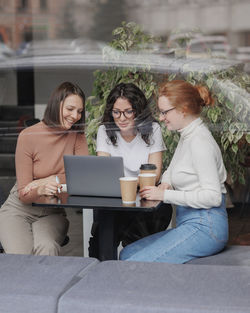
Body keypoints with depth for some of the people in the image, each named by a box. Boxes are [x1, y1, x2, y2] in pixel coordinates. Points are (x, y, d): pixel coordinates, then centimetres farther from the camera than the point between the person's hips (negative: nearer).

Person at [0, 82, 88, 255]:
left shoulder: (77, 135, 0)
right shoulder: (28, 136, -11)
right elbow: (24, 194, -13)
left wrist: (51, 180, -18)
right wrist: (40, 190, -35)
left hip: (52, 213, 2)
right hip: (19, 209, -2)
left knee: (47, 248, -32)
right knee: (21, 254, -30)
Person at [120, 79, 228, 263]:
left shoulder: (200, 142, -16)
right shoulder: (187, 136, 15)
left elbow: (212, 196, -22)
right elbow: (172, 171, 30)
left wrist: (166, 195, -18)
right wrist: (166, 184, 6)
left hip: (204, 227, -10)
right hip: (189, 224, 10)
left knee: (136, 264, -21)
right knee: (126, 254, 4)